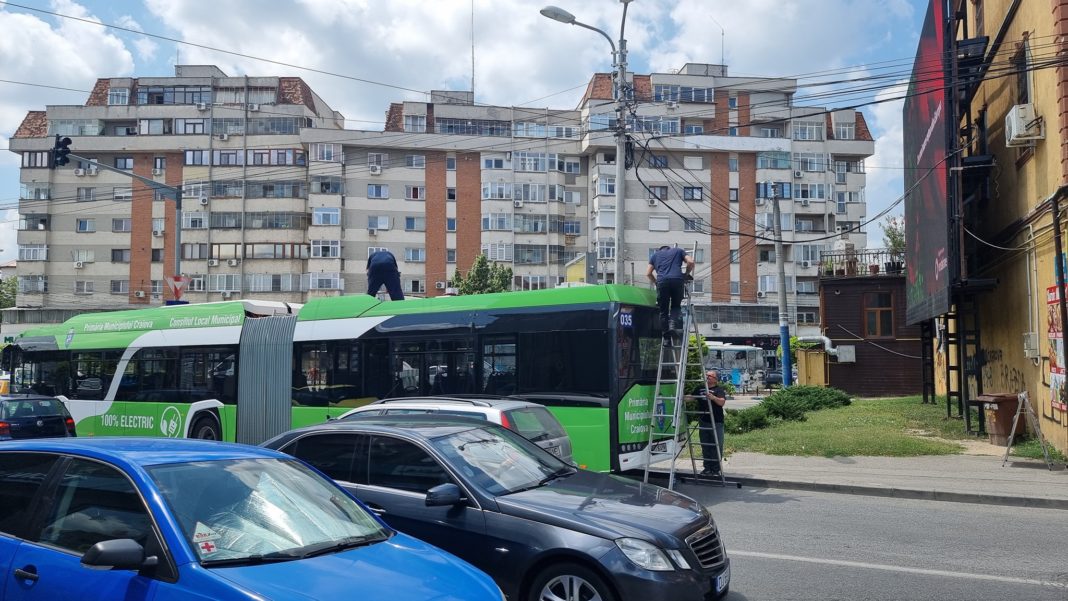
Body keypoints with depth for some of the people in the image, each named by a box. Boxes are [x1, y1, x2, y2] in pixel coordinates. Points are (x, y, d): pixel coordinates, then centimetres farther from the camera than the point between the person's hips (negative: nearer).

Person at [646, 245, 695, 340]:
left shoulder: (655, 255, 28)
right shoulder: (678, 251, 27)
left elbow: (648, 273, 22)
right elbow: (690, 262, 13)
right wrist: (686, 274, 27)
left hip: (662, 281, 0)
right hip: (677, 280, 0)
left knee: (663, 311, 6)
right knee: (676, 306, 17)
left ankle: (666, 338, 3)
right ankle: (674, 325, -10)